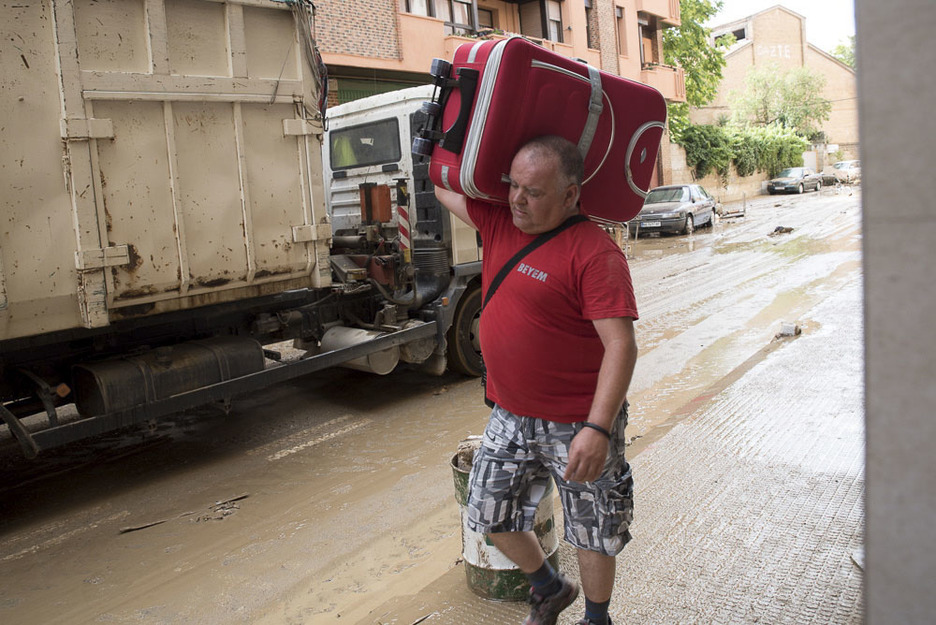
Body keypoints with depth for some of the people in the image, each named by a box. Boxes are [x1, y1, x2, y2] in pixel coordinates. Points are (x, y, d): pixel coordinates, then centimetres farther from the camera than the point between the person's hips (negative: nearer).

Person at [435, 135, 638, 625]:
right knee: (491, 518, 18)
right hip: (510, 417, 7)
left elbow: (621, 345, -26)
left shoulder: (594, 253, -20)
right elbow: (443, 184, 17)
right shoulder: (498, 222, 1)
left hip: (577, 425, -6)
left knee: (592, 536, 13)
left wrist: (598, 429, -32)